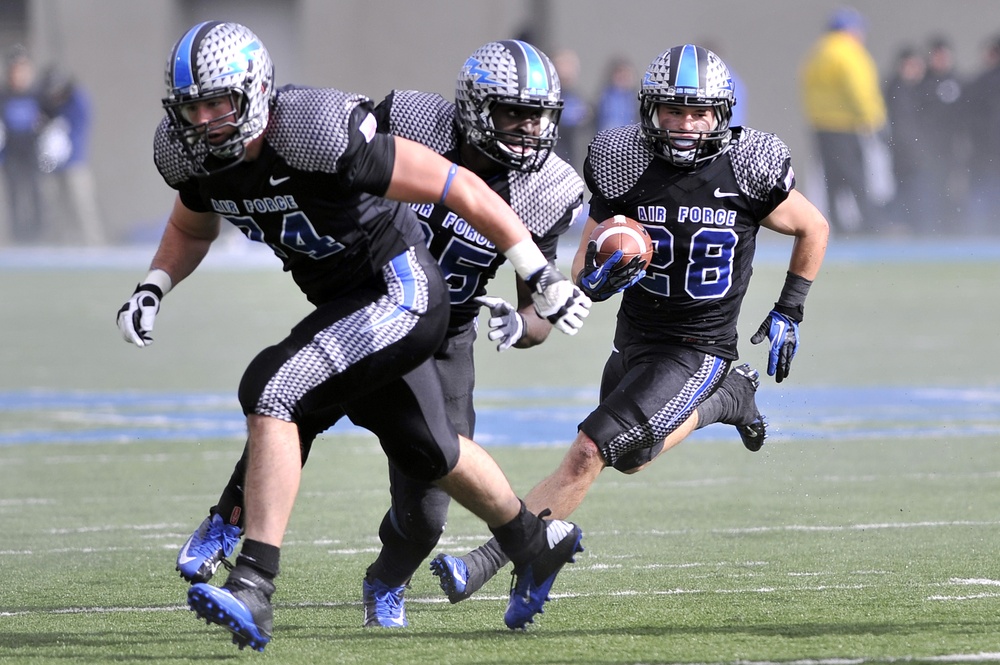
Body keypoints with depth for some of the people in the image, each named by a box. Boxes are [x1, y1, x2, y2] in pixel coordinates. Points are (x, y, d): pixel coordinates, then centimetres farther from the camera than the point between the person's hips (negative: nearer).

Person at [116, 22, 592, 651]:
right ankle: (536, 541, 49)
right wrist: (152, 289, -3)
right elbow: (192, 230, 17)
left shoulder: (319, 134, -31)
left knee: (272, 391, -24)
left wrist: (541, 275, -21)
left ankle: (254, 588, -27)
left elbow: (458, 186, -24)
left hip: (401, 290, -8)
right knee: (427, 450, 24)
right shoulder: (195, 154, -8)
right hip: (343, 303, 8)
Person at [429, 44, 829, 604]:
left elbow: (815, 229, 6)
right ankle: (728, 399, 43)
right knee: (631, 459, 24)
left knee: (588, 455, -15)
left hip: (696, 350, -5)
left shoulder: (747, 170, -13)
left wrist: (789, 313, 5)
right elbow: (584, 271, -3)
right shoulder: (624, 166, -9)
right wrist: (595, 278, -27)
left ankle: (486, 564, -11)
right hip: (633, 341, 5)